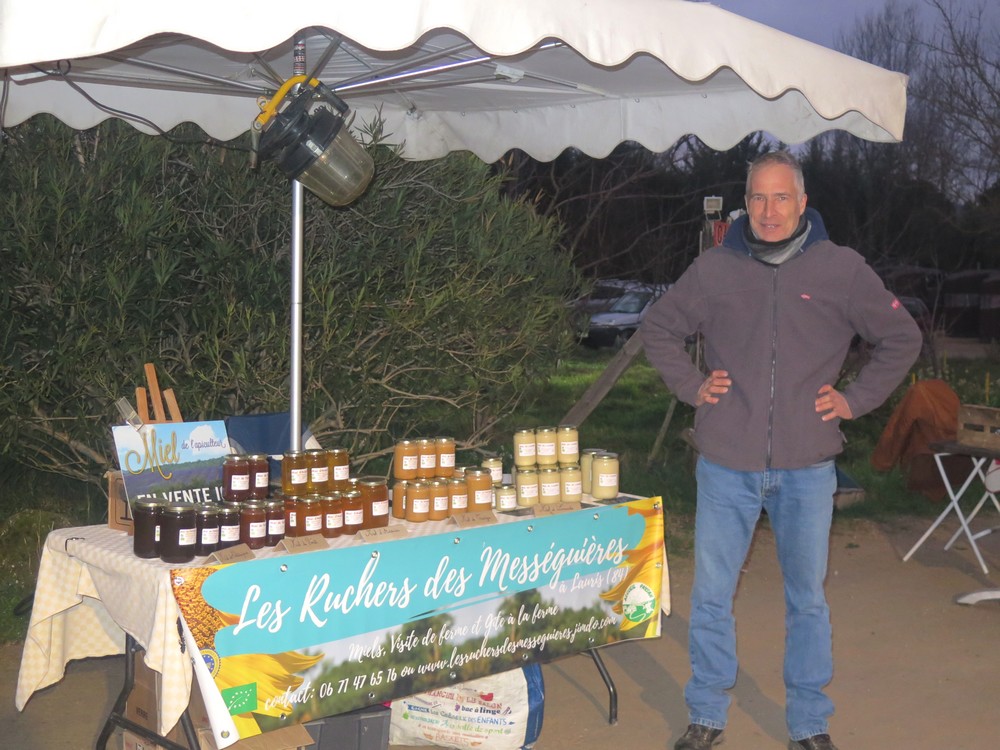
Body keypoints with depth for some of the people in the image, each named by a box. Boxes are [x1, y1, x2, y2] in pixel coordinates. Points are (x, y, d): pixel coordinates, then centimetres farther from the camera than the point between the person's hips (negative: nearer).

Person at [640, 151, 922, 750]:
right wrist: (690, 385, 5)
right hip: (727, 466, 1)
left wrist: (856, 399, 2)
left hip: (807, 468, 0)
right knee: (711, 596, 7)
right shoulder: (714, 270, 3)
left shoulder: (841, 269, 0)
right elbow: (658, 329, 16)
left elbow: (902, 339, 10)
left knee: (808, 598, 10)